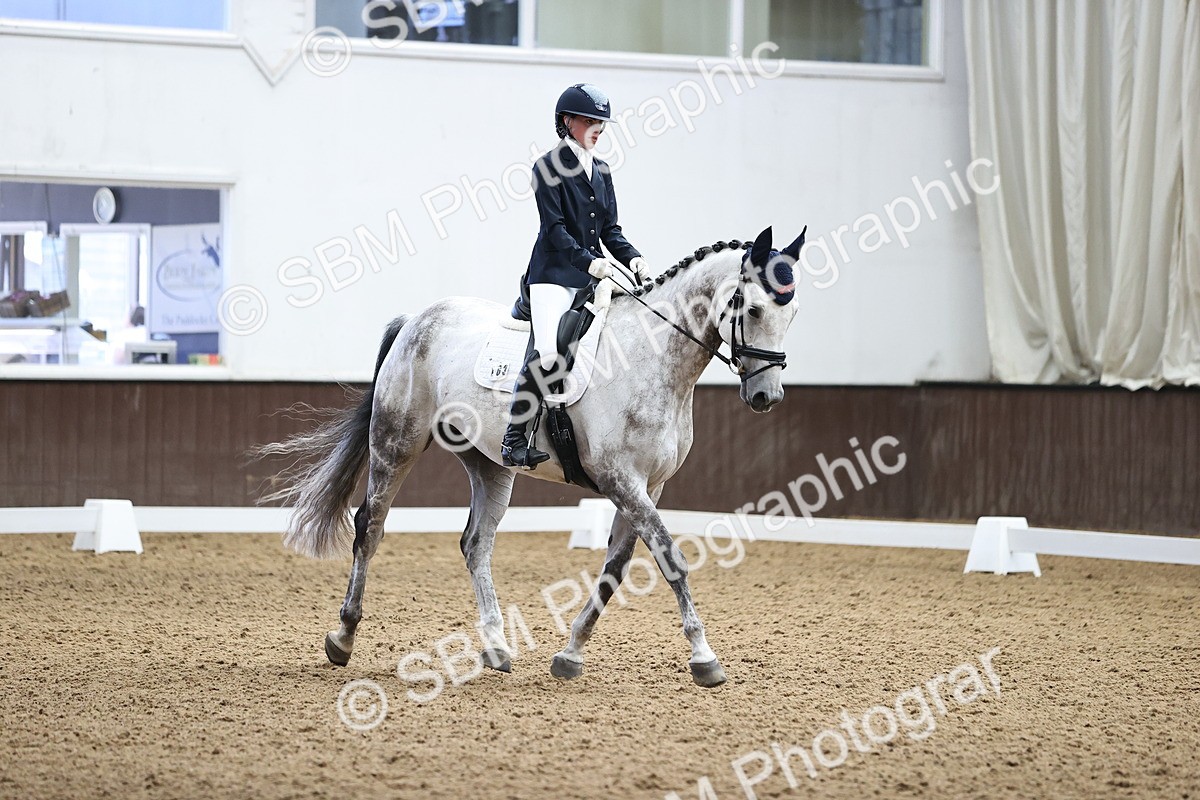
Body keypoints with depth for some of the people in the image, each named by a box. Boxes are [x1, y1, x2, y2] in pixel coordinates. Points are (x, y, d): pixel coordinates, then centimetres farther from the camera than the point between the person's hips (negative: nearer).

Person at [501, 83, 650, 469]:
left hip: (593, 278, 7)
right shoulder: (549, 167, -4)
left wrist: (632, 258, -4)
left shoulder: (601, 171, 16)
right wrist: (590, 261, -24)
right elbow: (554, 228, -12)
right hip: (554, 273, -7)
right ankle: (514, 438, -16)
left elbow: (610, 229, 15)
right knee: (547, 353, -24)